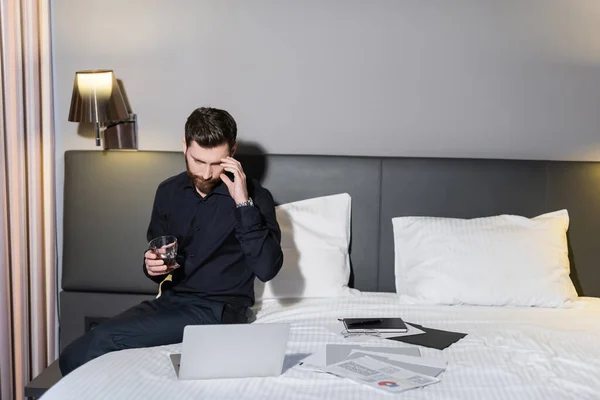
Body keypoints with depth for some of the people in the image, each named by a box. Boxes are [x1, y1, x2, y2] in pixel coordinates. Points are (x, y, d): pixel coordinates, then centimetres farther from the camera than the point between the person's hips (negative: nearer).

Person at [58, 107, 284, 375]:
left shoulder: (254, 196, -9)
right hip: (170, 300, 6)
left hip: (219, 311, -5)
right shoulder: (169, 192, 7)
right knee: (74, 357, -13)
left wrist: (243, 203, -26)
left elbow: (266, 269, -22)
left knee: (104, 341, -21)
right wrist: (153, 266, -6)